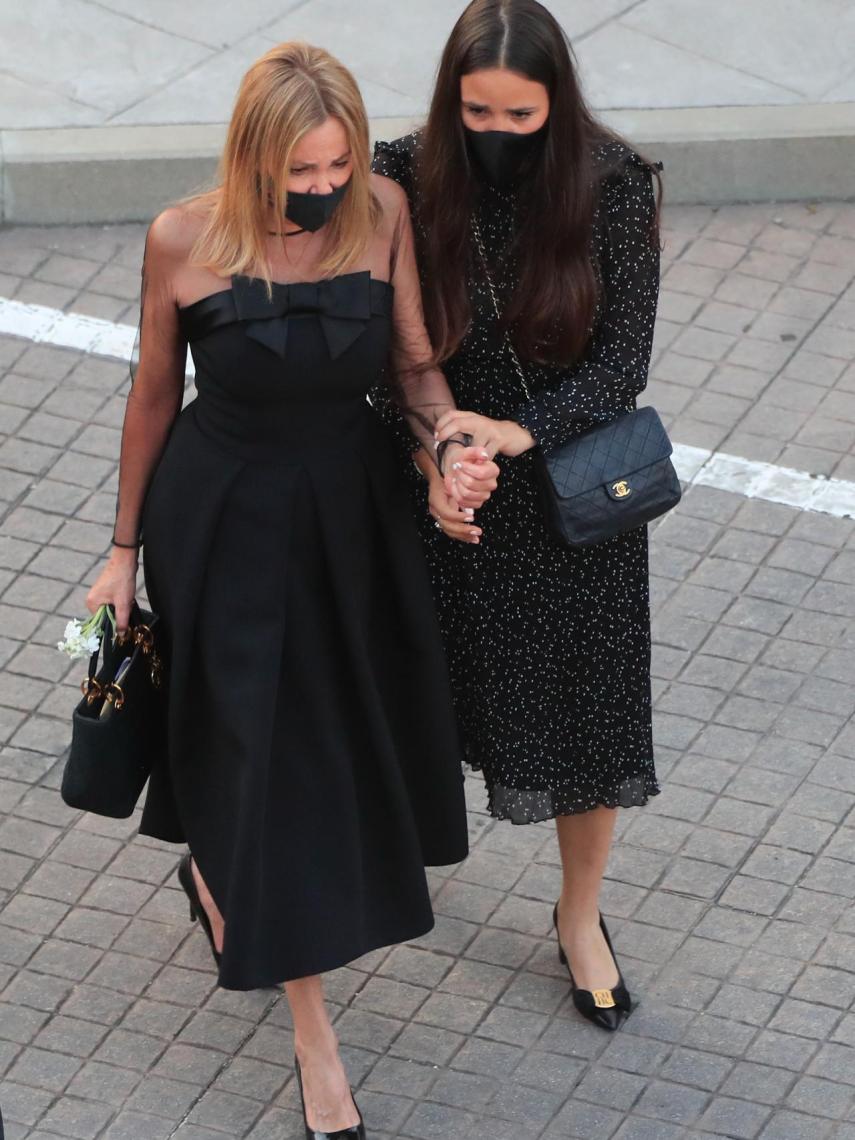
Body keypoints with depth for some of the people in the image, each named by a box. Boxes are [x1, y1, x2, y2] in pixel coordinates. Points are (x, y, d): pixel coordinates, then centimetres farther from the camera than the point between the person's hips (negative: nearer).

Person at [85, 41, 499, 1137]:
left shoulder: (382, 213, -15)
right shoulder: (183, 240, -20)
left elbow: (416, 363, -4)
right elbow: (154, 394, -6)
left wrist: (450, 445, -25)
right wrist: (125, 549, 2)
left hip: (350, 508, 4)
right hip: (223, 516, -3)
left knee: (347, 717, 21)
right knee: (265, 747, 2)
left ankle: (216, 869, 55)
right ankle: (311, 1033, 14)